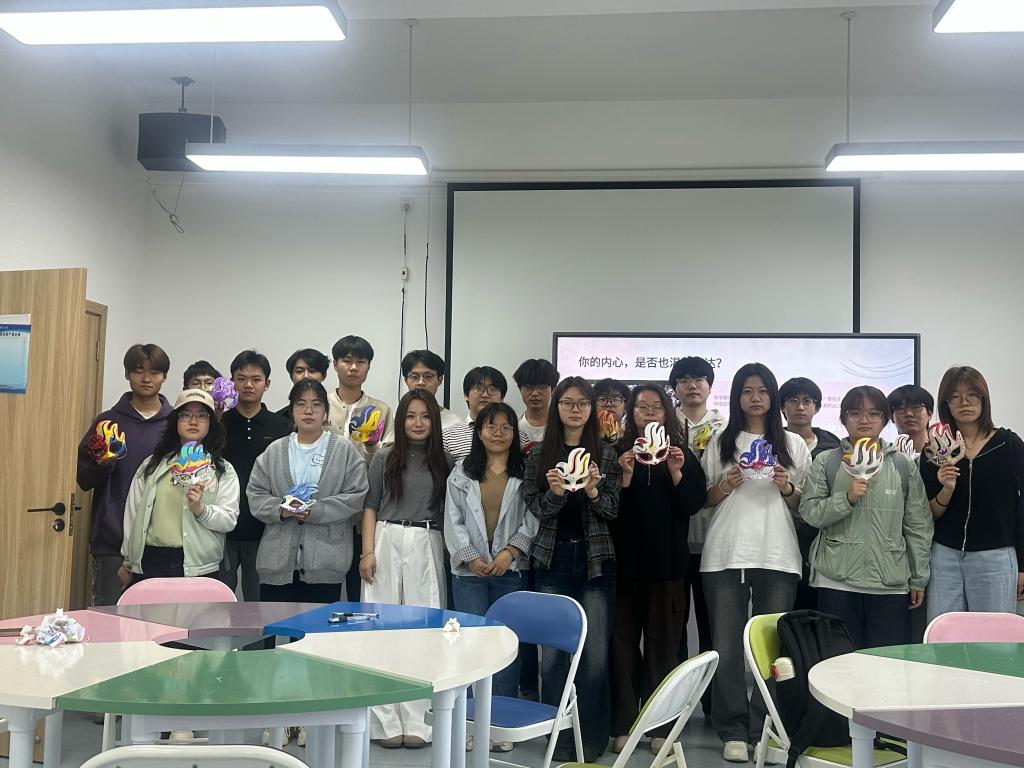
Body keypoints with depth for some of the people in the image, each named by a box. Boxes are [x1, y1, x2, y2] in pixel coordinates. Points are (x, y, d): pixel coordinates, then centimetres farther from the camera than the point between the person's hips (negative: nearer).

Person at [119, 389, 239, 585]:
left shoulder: (224, 471, 9)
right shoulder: (152, 465, 13)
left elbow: (229, 520, 0)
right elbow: (133, 513, 14)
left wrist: (200, 509, -18)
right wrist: (128, 563, 13)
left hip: (199, 568, -1)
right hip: (150, 563, 2)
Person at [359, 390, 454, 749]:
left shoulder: (444, 462, 8)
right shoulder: (385, 457, 6)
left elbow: (450, 511, 11)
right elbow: (370, 506, 7)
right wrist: (368, 552, -3)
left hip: (427, 546, 1)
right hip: (387, 541, 0)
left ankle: (416, 720, 6)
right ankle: (385, 721, 6)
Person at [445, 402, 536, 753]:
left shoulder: (525, 473, 5)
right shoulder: (462, 473, 9)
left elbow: (533, 519, -2)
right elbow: (453, 521, 4)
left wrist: (510, 551, -13)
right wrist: (471, 557, -7)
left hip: (512, 570, -1)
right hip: (469, 570, 1)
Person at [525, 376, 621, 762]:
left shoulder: (606, 455, 5)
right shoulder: (539, 454, 6)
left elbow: (612, 511, 2)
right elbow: (535, 509, 2)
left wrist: (593, 490, -17)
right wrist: (554, 492, -18)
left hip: (596, 559, 0)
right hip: (553, 558, 0)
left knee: (595, 651, -2)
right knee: (552, 651, -1)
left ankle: (592, 737, 10)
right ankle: (559, 735, 12)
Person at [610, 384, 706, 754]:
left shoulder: (682, 455, 9)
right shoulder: (617, 453, 4)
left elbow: (694, 505, -1)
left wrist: (676, 473, -14)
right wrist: (624, 477, -18)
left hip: (667, 561, 1)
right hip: (625, 560, -1)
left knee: (663, 642, 3)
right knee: (624, 640, 2)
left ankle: (660, 726, 9)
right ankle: (623, 725, 8)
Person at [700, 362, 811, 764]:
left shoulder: (794, 444, 13)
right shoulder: (720, 442, 11)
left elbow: (804, 506, 14)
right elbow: (705, 500, 12)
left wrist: (786, 488, -6)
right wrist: (726, 485, -8)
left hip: (777, 556, 0)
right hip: (726, 554, 0)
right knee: (727, 645, -3)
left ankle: (763, 730, 7)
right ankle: (733, 731, 3)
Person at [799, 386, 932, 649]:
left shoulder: (904, 465, 10)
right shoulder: (826, 462, 6)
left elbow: (918, 525, 10)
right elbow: (809, 512, -1)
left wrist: (919, 579, 9)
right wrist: (847, 498, -15)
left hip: (891, 584, 1)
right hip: (837, 582, -1)